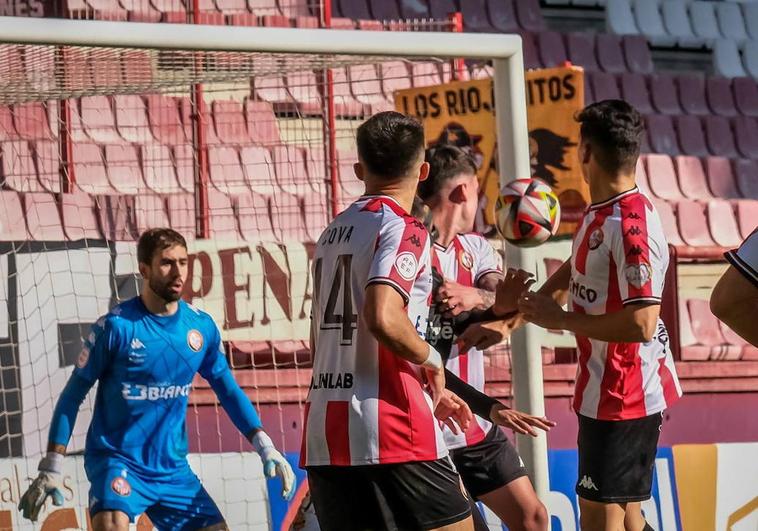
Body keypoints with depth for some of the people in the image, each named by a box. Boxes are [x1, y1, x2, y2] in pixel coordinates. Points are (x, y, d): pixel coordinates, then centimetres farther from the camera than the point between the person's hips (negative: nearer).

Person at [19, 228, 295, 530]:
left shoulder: (202, 327, 2)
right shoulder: (116, 326, -11)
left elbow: (228, 390, 15)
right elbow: (73, 394, -5)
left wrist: (266, 449, 6)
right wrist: (51, 469, -9)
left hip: (173, 468, 5)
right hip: (117, 460, -5)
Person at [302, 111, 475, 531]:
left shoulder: (332, 233, 18)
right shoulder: (402, 229, -7)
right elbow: (383, 318, -24)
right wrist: (431, 360, -4)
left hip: (322, 437, 7)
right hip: (389, 434, -7)